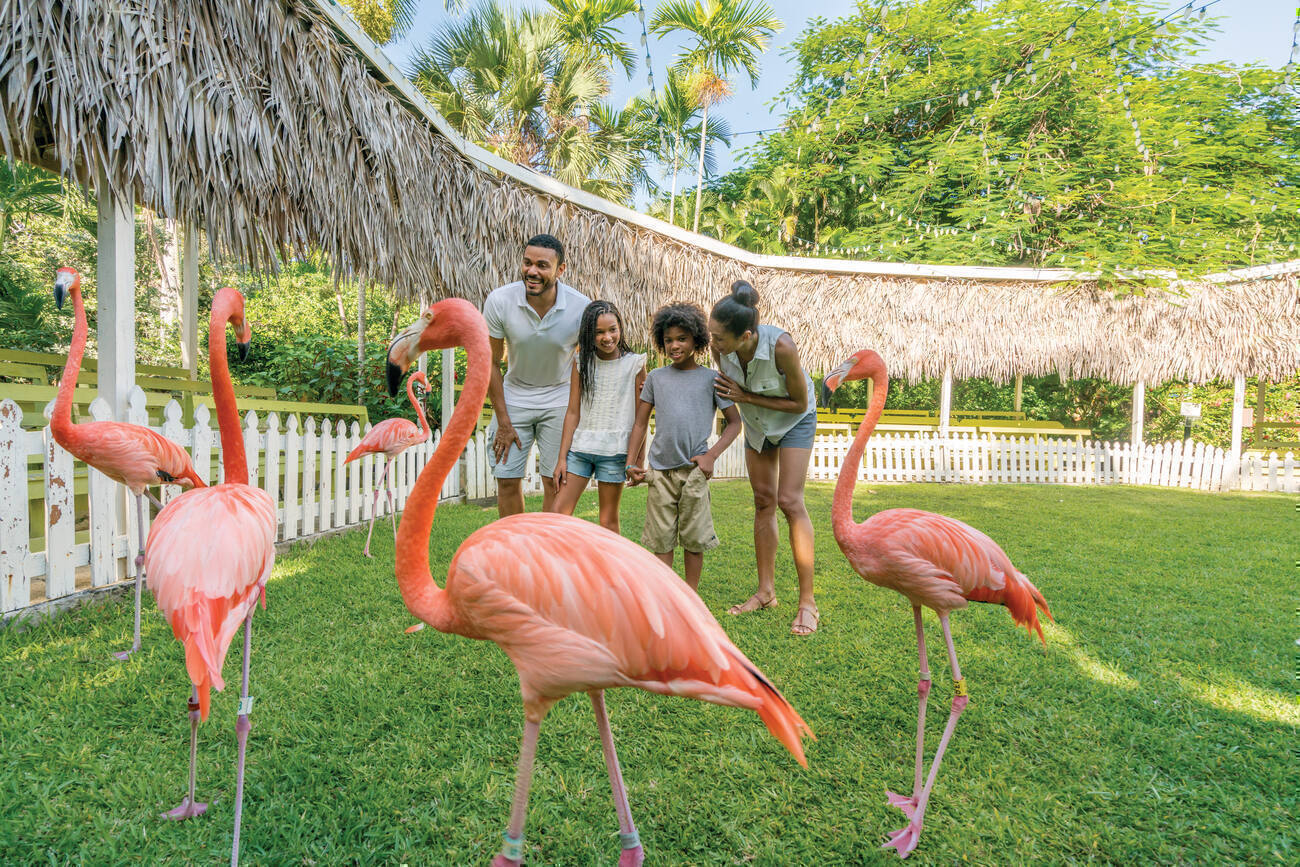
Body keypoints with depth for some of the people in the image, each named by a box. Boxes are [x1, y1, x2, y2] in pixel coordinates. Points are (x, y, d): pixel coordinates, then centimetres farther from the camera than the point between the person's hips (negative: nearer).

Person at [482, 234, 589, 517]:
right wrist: (503, 422, -8)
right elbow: (490, 363, -7)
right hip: (514, 395, 1)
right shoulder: (499, 300, -17)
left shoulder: (581, 307, -18)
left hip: (560, 396, -1)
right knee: (507, 480, 1)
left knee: (555, 482, -2)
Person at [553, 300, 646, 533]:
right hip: (580, 445, 3)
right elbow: (573, 413, 6)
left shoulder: (635, 363, -1)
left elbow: (641, 417, 1)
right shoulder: (582, 362, 6)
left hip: (614, 450, -3)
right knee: (559, 513, 0)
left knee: (608, 520, 4)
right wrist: (562, 458, 2)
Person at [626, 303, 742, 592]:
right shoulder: (656, 377, 10)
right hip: (660, 470, 2)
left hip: (694, 470, -2)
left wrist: (711, 455, -8)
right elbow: (640, 423, 13)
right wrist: (631, 463, 5)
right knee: (660, 539, 6)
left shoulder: (711, 379, 3)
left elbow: (734, 422, 4)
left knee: (694, 538, 5)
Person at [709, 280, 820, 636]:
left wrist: (746, 398, -27)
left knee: (789, 500, -13)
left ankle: (808, 602, -6)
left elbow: (800, 403, -24)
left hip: (795, 419, -5)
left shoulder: (781, 346, -37)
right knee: (763, 501, 5)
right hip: (756, 421, 5)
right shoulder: (721, 348, -23)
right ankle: (766, 591, 16)